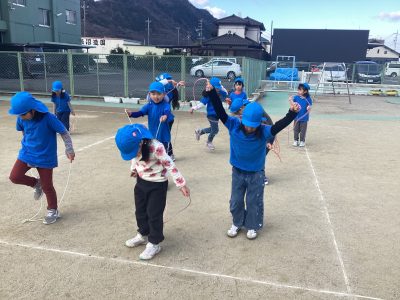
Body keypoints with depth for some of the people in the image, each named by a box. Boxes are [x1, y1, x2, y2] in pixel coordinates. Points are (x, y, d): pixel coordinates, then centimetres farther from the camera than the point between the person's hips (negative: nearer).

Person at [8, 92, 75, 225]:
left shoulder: (47, 118, -26)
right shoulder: (21, 119, -11)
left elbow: (64, 132, -15)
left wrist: (69, 150, -14)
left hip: (45, 157, -4)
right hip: (26, 153, 5)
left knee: (47, 186, 4)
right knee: (14, 177, -7)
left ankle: (53, 210, 26)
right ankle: (36, 184, 23)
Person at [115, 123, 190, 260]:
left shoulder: (156, 147, -33)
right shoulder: (133, 146, -13)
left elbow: (170, 165, -25)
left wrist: (181, 184, -21)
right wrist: (134, 169, 29)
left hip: (157, 185, -6)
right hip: (141, 182, 7)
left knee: (154, 215, 1)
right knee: (140, 211, 18)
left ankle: (154, 243, 18)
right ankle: (143, 234, 40)